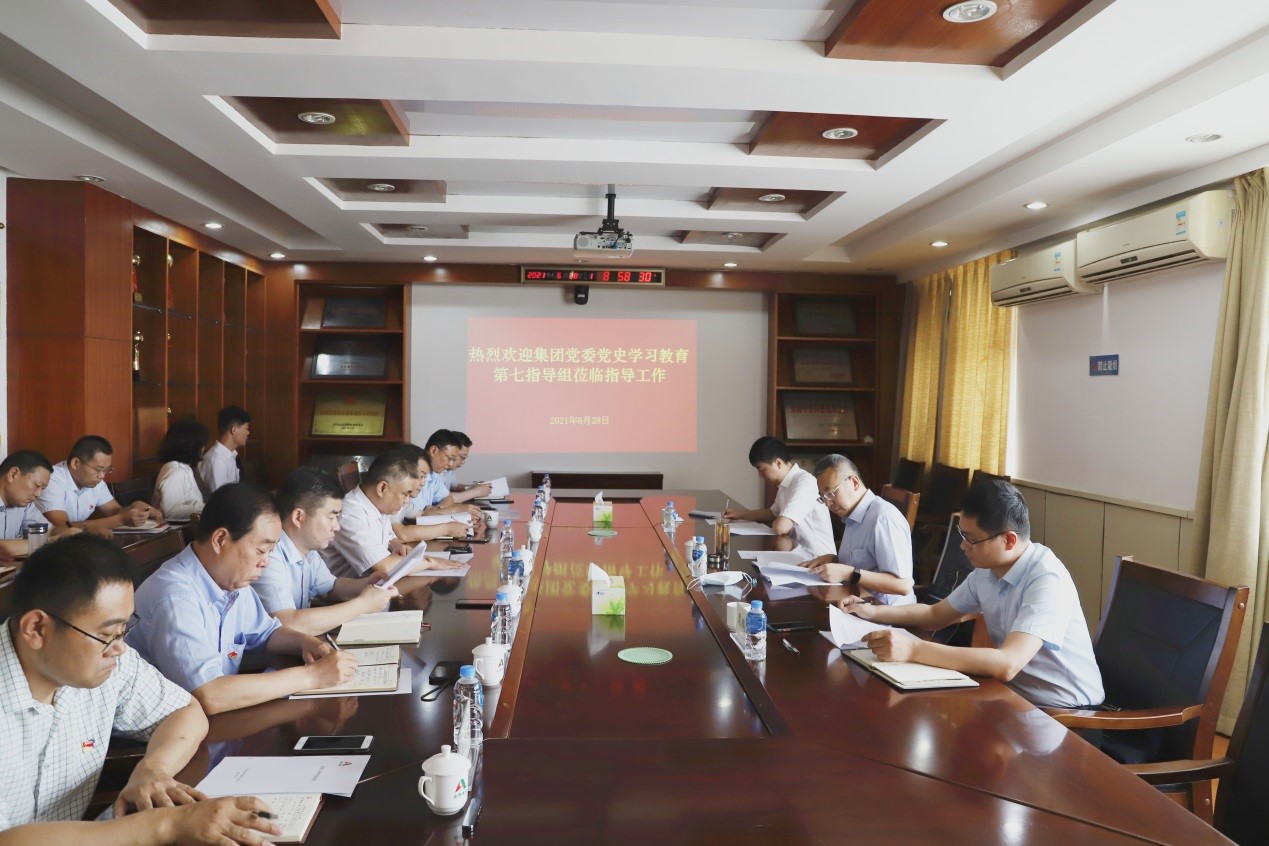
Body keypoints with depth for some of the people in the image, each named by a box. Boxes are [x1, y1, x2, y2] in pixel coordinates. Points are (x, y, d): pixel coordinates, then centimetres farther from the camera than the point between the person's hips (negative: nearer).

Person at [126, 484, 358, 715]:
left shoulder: (233, 580, 1)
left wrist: (305, 642, -4)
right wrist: (311, 676, -26)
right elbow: (209, 698, -32)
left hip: (223, 713, 7)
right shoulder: (174, 598, -25)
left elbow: (266, 632, 18)